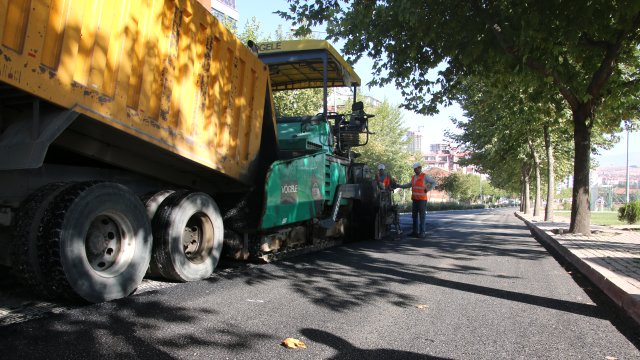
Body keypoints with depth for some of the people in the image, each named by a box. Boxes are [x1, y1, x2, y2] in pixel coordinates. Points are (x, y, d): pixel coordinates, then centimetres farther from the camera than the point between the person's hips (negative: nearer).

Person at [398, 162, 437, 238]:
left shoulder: (425, 176, -5)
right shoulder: (413, 177, 14)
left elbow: (434, 183, -5)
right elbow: (409, 185, 26)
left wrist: (427, 189, -12)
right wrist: (399, 186, 16)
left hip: (422, 199, -7)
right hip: (414, 199, 7)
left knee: (422, 216, -4)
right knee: (414, 216, 8)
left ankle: (422, 232, 0)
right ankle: (415, 232, 15)